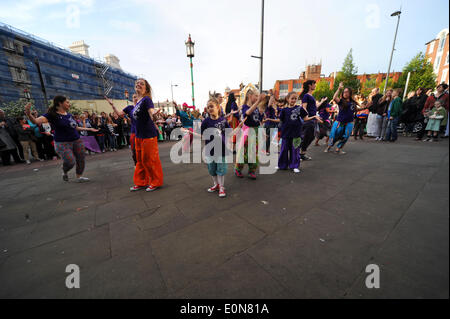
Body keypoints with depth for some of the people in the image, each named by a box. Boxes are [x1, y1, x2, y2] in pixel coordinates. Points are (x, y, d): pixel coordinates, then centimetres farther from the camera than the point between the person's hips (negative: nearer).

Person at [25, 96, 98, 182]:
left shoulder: (69, 115, 11)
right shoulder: (52, 115, -7)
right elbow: (36, 121, -20)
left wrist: (89, 129, 29)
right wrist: (29, 114, -41)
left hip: (77, 141, 6)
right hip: (62, 143, -6)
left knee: (81, 160, 6)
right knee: (70, 162, -14)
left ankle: (79, 177, 23)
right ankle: (64, 172, 20)